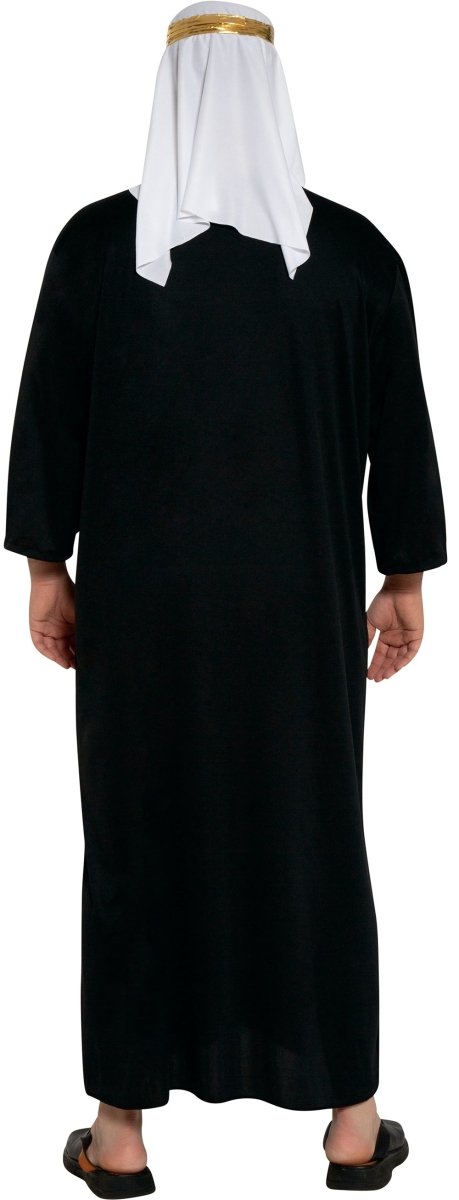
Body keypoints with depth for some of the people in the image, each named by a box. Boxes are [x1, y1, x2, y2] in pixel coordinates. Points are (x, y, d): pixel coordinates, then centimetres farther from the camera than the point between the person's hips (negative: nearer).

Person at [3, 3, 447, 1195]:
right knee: (314, 826, 12)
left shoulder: (96, 240, -5)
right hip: (302, 594, 1)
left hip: (142, 591, 0)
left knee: (138, 831, 11)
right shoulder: (355, 249, -3)